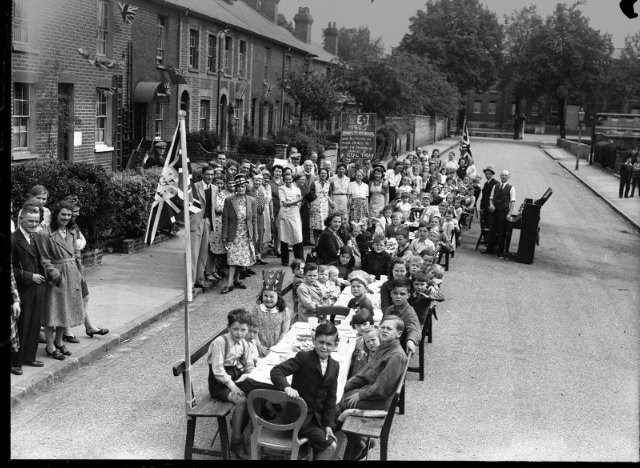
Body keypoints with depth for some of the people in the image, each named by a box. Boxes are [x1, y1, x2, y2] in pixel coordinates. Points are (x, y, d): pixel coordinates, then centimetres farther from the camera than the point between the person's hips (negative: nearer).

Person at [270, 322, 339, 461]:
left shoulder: (334, 366, 3)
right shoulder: (304, 357, -15)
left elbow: (331, 397, 6)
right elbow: (276, 371, -24)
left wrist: (328, 424, 0)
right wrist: (287, 387, -42)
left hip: (316, 417, 7)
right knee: (330, 446, -11)